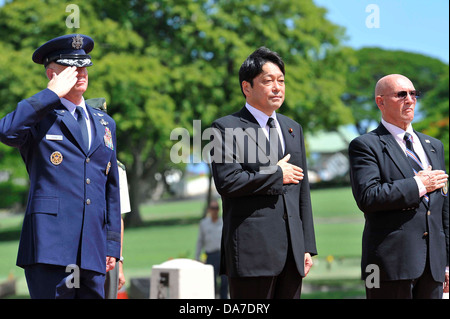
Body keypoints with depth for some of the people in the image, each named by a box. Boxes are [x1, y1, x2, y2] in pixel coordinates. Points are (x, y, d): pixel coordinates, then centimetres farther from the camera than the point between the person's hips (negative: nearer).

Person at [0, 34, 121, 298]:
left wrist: (112, 244, 15)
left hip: (92, 249, 5)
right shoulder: (38, 116, 5)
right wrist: (53, 94, -11)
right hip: (49, 245, -5)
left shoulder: (105, 123, 21)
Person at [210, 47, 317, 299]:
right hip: (253, 248, -6)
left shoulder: (293, 128, 19)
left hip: (291, 250, 6)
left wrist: (307, 247, 14)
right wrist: (276, 174, -7)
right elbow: (226, 182, -15)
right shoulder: (227, 128, -2)